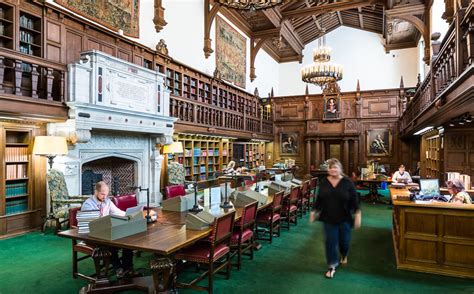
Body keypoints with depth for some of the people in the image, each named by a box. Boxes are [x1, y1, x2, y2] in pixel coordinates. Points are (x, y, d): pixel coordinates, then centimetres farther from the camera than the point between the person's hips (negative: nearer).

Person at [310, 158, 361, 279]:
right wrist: (313, 211, 4)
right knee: (330, 241, 1)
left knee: (344, 240, 13)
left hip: (344, 218, -1)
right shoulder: (324, 182, -1)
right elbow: (319, 199, 6)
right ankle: (332, 266, 15)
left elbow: (354, 200, -6)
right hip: (328, 218, 1)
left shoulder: (347, 182, -7)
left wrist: (357, 214, -12)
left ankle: (344, 255, 47)